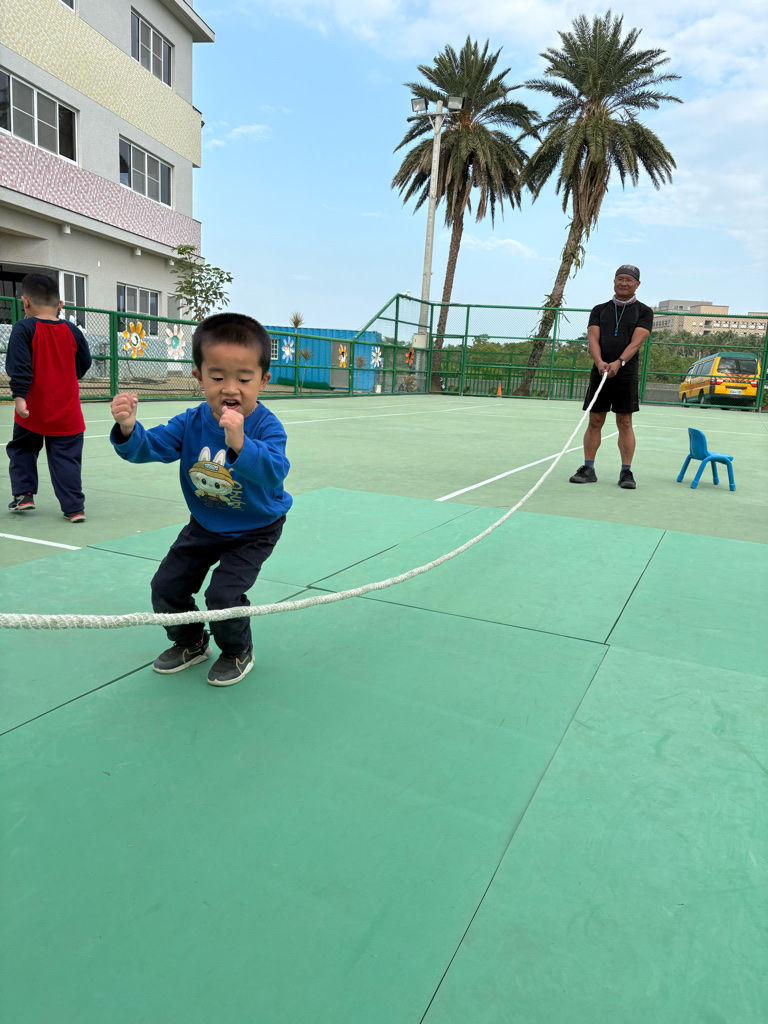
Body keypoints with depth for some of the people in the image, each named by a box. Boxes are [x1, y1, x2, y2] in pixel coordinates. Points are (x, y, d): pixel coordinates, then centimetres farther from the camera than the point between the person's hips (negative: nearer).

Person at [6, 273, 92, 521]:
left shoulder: (23, 328, -9)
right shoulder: (71, 330, 1)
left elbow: (19, 366, -20)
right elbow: (84, 364, 11)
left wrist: (19, 396, -23)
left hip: (33, 410, -2)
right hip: (67, 412, 2)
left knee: (22, 449, 22)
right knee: (67, 459, 6)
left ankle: (23, 494, 20)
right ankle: (74, 508, 3)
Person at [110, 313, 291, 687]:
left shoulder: (266, 426, -27)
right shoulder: (191, 423, -12)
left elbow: (274, 473, -44)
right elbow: (150, 447, -17)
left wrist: (240, 444, -61)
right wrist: (128, 430, -40)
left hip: (254, 529, -5)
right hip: (205, 525, 6)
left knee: (223, 593, -17)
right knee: (166, 586, 6)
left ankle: (238, 652, 15)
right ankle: (191, 643, 35)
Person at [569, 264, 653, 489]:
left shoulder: (644, 311, 6)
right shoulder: (599, 310, 13)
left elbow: (636, 342, -8)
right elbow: (593, 338, 0)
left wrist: (619, 362, -26)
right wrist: (599, 362, -20)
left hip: (626, 374, -2)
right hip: (600, 372, 2)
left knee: (625, 423, -2)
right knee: (594, 421, 2)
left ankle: (626, 472, 3)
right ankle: (588, 469, 8)